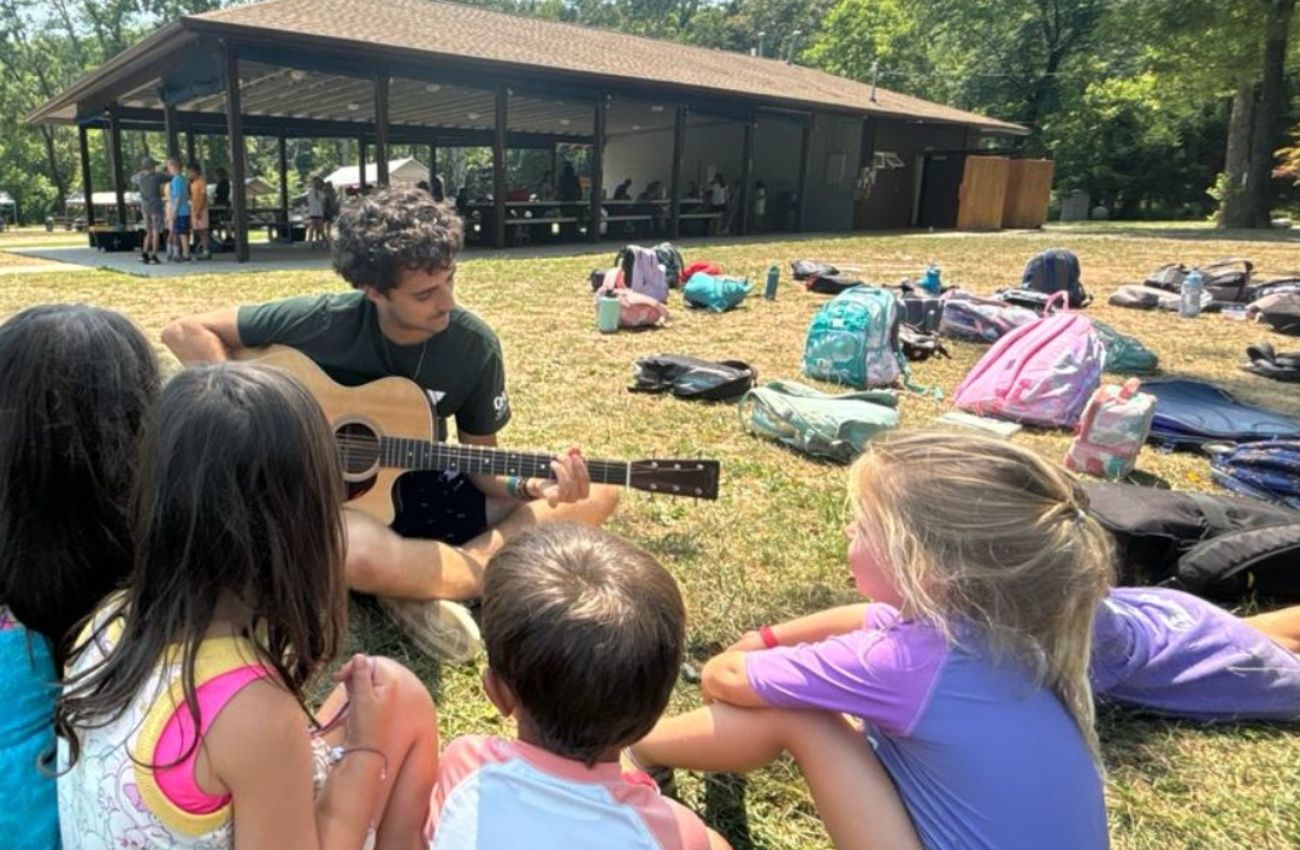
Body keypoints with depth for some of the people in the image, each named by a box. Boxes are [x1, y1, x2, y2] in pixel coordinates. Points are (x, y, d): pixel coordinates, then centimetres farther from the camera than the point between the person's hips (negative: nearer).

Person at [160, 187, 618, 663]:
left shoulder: (474, 346, -11)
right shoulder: (324, 322, -17)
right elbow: (185, 332, -10)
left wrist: (532, 488, -25)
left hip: (420, 490, 4)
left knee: (598, 495, -11)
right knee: (360, 555, -44)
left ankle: (421, 584, -22)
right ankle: (493, 571, -17)